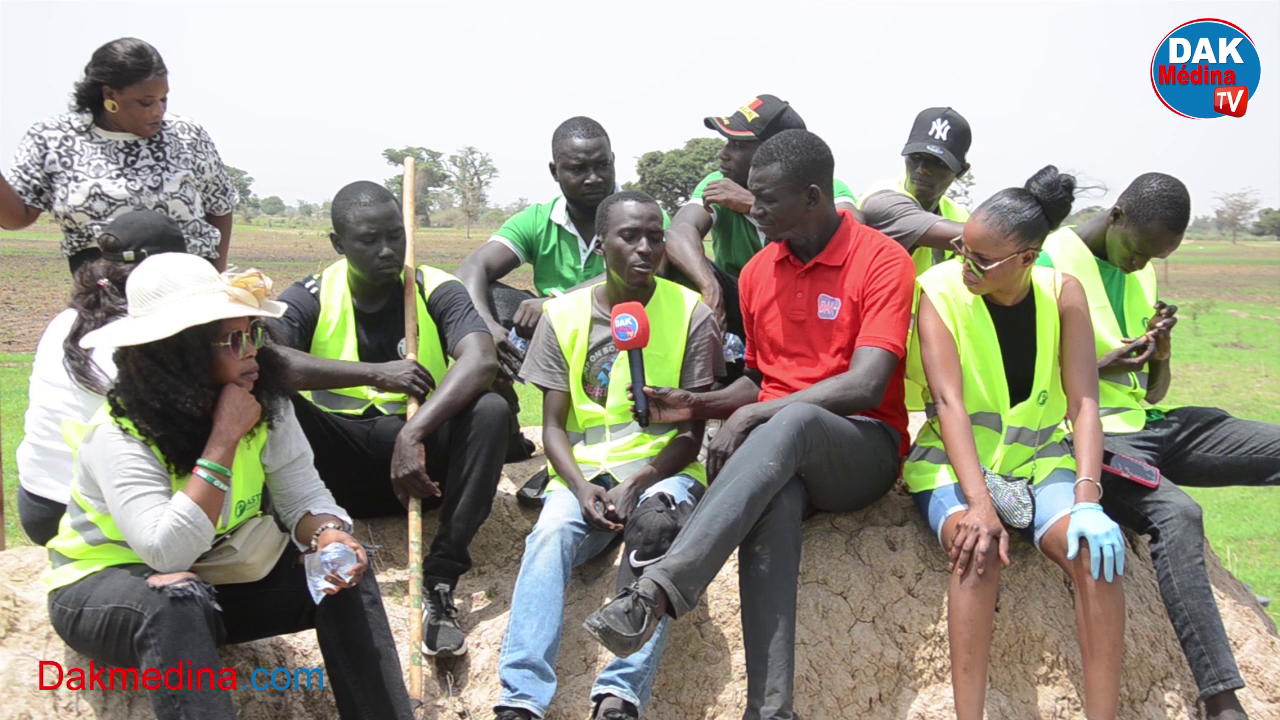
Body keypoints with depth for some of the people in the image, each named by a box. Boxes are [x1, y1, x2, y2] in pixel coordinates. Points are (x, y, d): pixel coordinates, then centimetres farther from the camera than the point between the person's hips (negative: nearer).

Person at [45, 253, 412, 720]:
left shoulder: (266, 403, -10)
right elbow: (168, 553, -39)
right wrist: (224, 439, -38)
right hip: (107, 585, -5)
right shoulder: (120, 436, -27)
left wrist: (330, 536, -33)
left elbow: (303, 494, -9)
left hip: (220, 576, 6)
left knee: (345, 572, -15)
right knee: (179, 600, -39)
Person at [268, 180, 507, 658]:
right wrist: (376, 374, -30)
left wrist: (413, 434, -37)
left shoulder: (436, 290, -4)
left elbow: (481, 360, -24)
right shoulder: (311, 297, -3)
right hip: (336, 462, 0)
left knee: (489, 410, -28)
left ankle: (440, 581, -30)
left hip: (417, 457, 0)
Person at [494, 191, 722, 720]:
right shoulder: (564, 316, 7)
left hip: (663, 468, -1)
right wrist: (582, 488, -14)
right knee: (550, 533, -30)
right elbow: (553, 426, 6)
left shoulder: (690, 314, 1)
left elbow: (691, 431, 0)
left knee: (656, 528, -35)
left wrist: (637, 486, -16)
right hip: (584, 471, 2)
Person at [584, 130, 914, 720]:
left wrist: (754, 415, -19)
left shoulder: (881, 261, -5)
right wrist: (699, 404, 3)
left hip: (862, 449, -4)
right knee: (772, 497, -35)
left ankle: (655, 593, -47)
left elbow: (865, 387, -16)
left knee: (792, 421, -39)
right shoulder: (758, 272, 14)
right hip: (776, 453, 4)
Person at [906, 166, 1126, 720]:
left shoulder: (1062, 294, -4)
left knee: (1098, 550, -27)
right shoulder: (941, 291, -10)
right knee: (980, 548, -34)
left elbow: (1084, 402, -12)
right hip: (956, 463, -2)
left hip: (1039, 461, 2)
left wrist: (1087, 501, -28)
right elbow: (949, 403, -21)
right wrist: (978, 504, -34)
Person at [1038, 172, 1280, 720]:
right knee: (1176, 513, -34)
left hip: (1150, 426, 8)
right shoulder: (1048, 264, -7)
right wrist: (1100, 368, -20)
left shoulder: (1139, 271, 15)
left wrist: (1161, 356, -3)